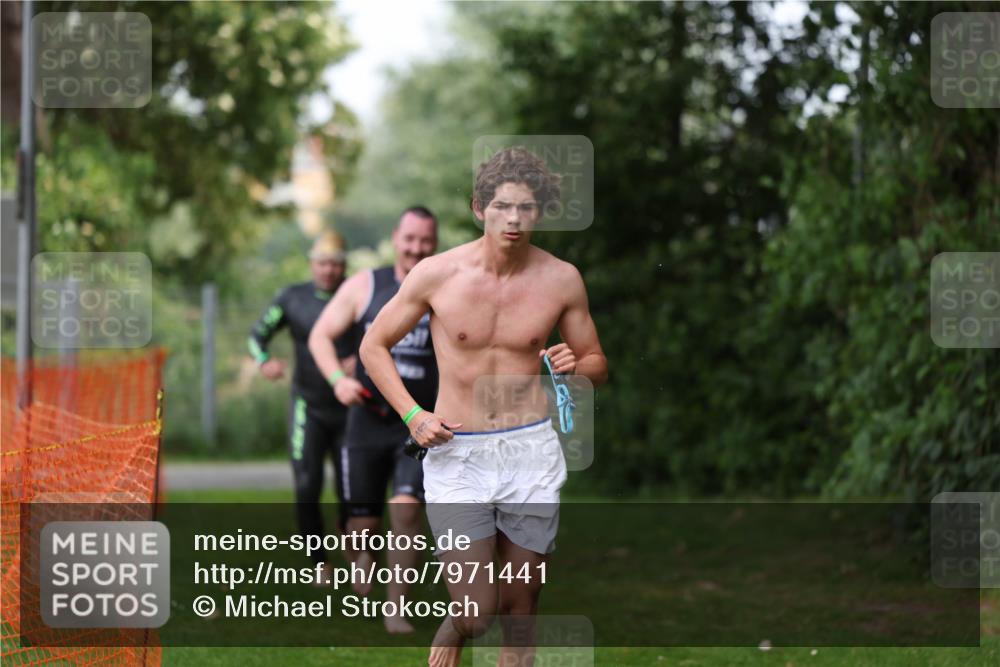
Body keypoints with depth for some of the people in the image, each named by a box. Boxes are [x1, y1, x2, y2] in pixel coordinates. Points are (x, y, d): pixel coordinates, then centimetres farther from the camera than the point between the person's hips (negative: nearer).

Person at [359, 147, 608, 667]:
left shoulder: (561, 280, 1)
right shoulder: (437, 274, -5)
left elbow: (598, 365, 13)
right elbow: (373, 346, 6)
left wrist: (576, 367, -11)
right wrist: (413, 415, -6)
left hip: (531, 452, 2)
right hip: (457, 454, -2)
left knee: (520, 610, 5)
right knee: (476, 613, -7)